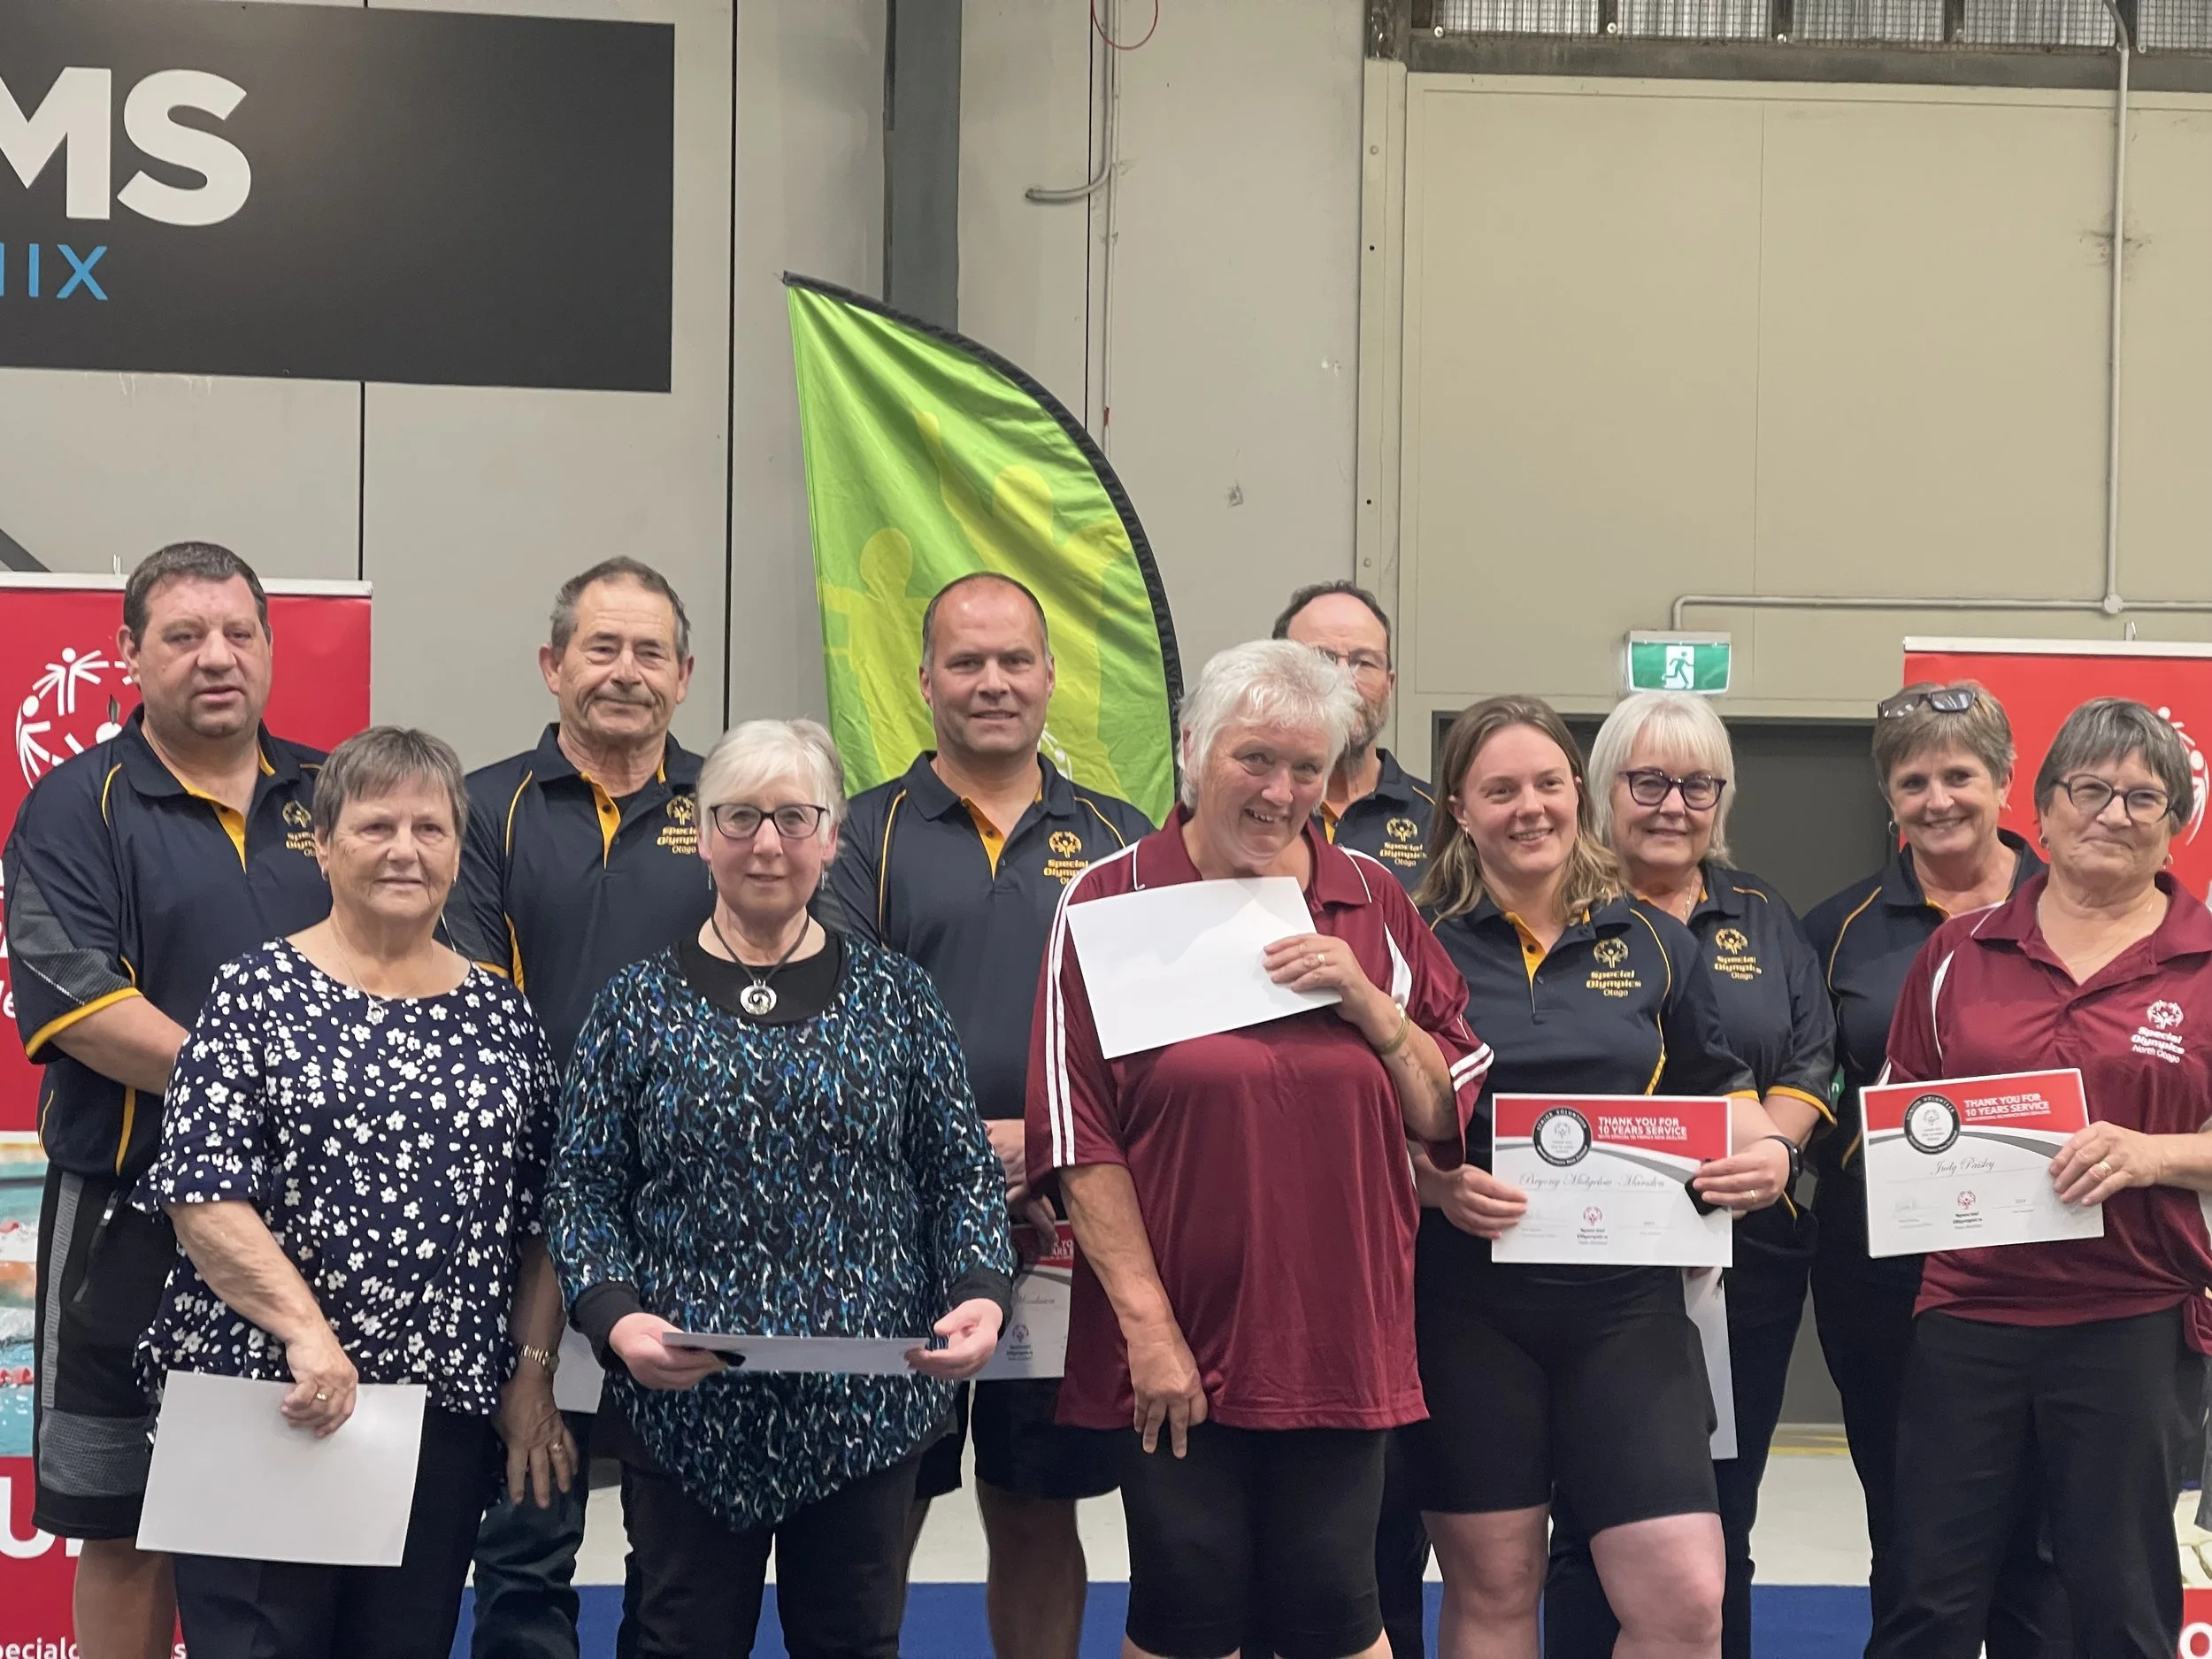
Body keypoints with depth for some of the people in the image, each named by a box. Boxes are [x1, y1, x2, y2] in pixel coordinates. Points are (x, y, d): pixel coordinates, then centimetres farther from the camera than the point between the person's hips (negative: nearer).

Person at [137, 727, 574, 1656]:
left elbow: (542, 1223, 12)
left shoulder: (502, 1014, 10)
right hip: (265, 1401, -3)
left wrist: (530, 1376, 4)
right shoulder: (256, 993, 0)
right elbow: (201, 1194, -9)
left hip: (448, 1416, 3)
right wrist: (306, 1332, -19)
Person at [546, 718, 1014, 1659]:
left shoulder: (894, 996, 6)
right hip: (687, 1408, -1)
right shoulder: (639, 1004, 4)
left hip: (865, 1406, 1)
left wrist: (981, 1291, -11)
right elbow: (584, 1189, 3)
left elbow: (963, 1174, 7)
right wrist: (614, 1316, -14)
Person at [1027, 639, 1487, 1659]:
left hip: (1340, 1336, 2)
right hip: (1176, 1345, -2)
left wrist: (1369, 1003, -8)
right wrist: (1146, 1323, -12)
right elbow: (1079, 1137, -6)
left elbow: (1447, 1115, 9)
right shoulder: (1110, 903, -2)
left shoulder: (1371, 904, 8)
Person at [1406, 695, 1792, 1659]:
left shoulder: (1651, 940, 8)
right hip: (1468, 1301, -2)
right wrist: (1435, 1182, -19)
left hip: (1628, 1299, 2)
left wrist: (1766, 1150, -3)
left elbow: (1719, 1089, 17)